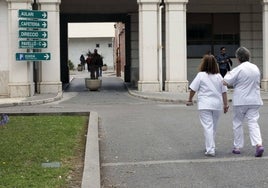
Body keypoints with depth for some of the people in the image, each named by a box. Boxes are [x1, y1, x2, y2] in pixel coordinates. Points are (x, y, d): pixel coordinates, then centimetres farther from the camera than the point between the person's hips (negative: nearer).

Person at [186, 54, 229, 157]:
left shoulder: (201, 75, -6)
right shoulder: (219, 76, 6)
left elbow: (193, 89, -3)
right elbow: (224, 91, 6)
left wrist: (190, 100, 11)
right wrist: (225, 104, 12)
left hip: (205, 105, -4)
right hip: (217, 105, 4)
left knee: (208, 127, -6)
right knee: (214, 127, 17)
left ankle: (210, 150, -13)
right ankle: (210, 147, 30)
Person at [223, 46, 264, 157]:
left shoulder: (238, 70, -14)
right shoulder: (256, 68, 6)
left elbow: (226, 82, -13)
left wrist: (228, 74, 5)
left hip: (240, 101, -4)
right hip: (254, 100, 4)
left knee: (237, 123, 10)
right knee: (253, 123, 3)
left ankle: (237, 147, 15)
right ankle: (259, 144, -16)